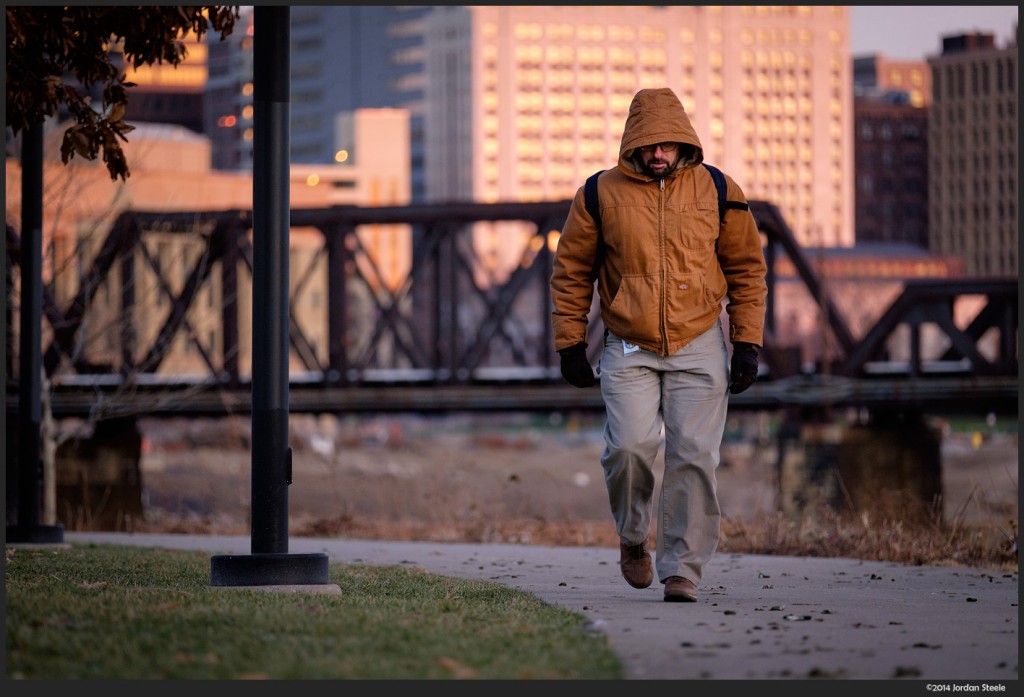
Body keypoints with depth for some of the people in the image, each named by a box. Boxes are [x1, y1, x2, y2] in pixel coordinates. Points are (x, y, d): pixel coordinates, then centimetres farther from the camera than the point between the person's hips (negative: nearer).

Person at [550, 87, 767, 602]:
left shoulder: (718, 191, 2)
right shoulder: (602, 194, -1)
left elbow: (746, 269, 8)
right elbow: (571, 271, 8)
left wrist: (747, 344, 2)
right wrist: (569, 344, 4)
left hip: (700, 346, 0)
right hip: (628, 351, 0)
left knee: (694, 456, -7)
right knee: (630, 447, -14)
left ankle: (682, 569, -1)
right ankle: (633, 537, 14)